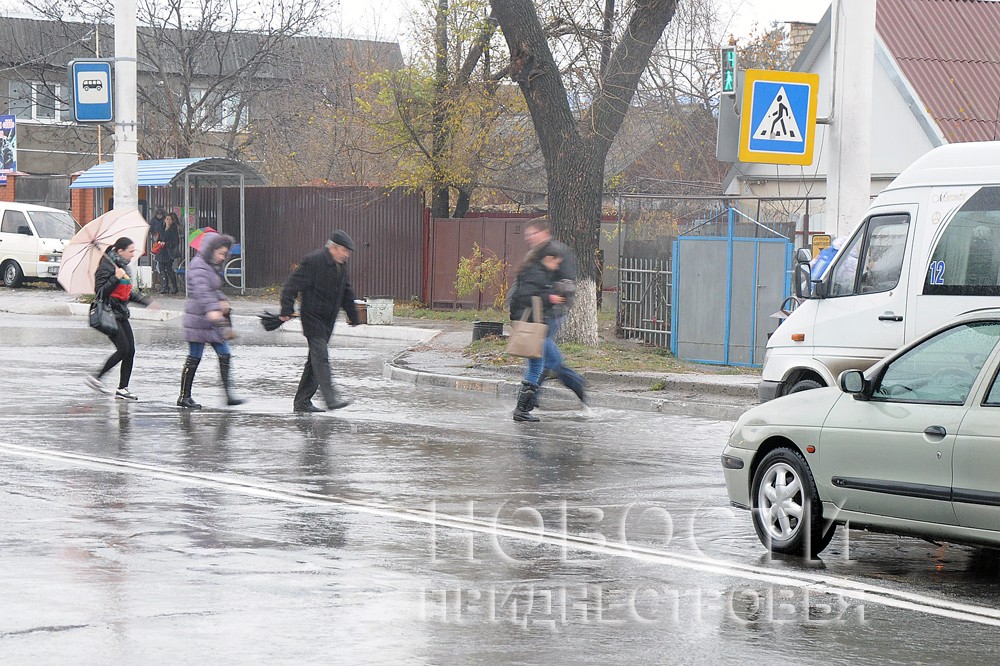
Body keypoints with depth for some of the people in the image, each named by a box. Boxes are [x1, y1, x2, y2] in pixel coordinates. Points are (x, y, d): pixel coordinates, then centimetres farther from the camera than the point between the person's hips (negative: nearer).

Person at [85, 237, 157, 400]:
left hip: (121, 314, 9)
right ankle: (96, 378, -1)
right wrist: (116, 278, -26)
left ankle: (123, 389, 5)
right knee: (123, 349, -13)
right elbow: (99, 292, -19)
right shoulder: (106, 267, -13)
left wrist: (146, 302, 17)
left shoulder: (124, 267, 15)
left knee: (131, 350, 1)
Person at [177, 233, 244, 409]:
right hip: (198, 319, -9)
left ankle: (228, 394, 5)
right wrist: (212, 310, -45)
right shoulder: (199, 267, -15)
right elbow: (201, 291, -31)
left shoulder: (213, 267, 17)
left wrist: (222, 301, 10)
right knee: (194, 358, -2)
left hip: (213, 321, 9)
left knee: (225, 355, 3)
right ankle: (184, 397, 7)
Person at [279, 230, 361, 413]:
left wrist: (353, 315, 27)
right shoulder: (313, 261, -15)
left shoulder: (341, 265, 10)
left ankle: (302, 401, 14)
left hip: (328, 320, 8)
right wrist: (287, 310, -18)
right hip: (312, 317, -8)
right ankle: (331, 398, -24)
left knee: (315, 359, 9)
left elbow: (347, 292, 23)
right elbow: (292, 284, -15)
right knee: (321, 356, -16)